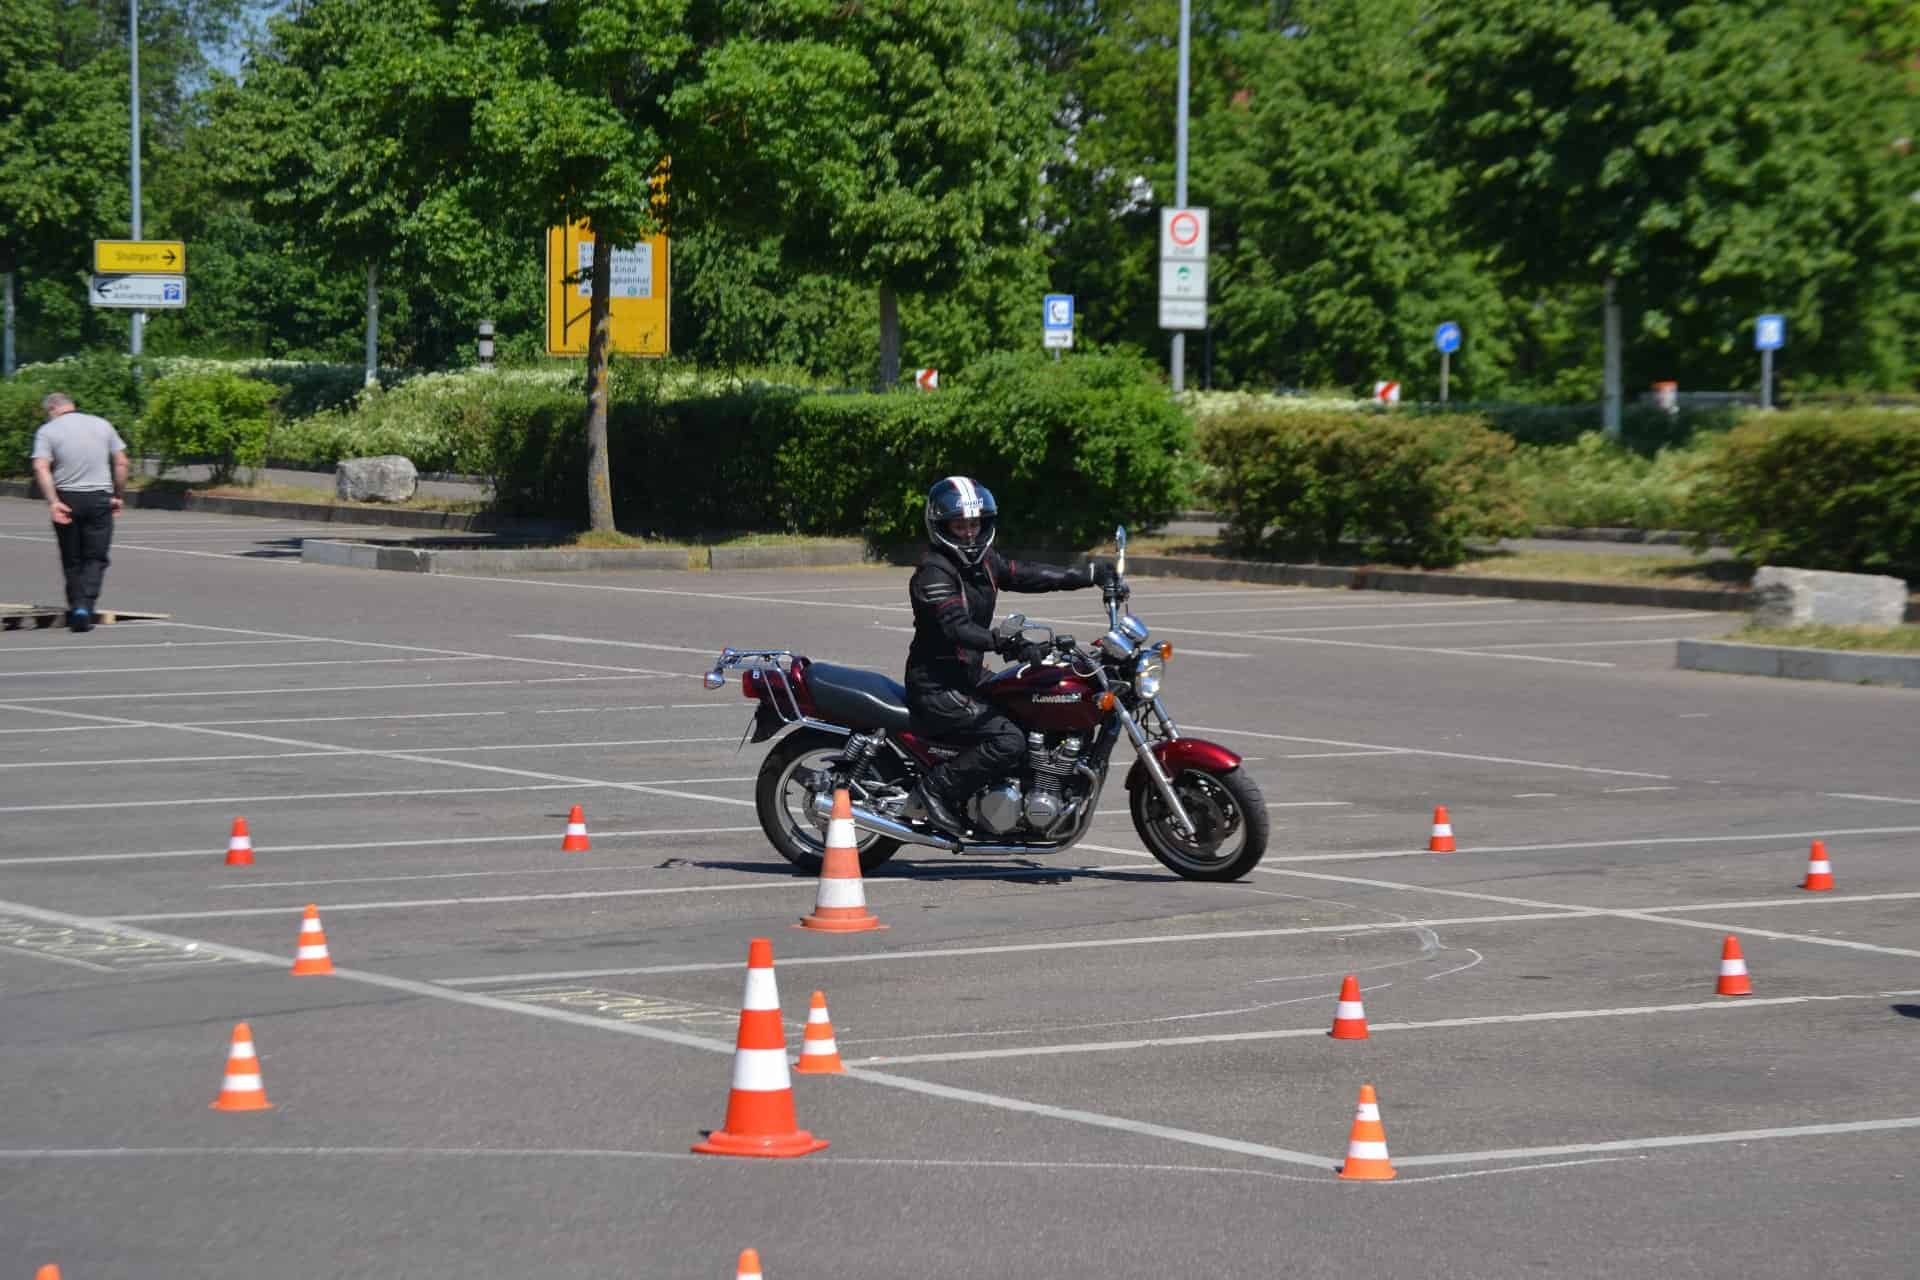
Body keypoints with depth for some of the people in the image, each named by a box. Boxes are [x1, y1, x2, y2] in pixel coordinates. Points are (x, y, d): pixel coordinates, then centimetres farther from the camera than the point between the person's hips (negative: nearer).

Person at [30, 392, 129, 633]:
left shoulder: (48, 431, 0)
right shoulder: (102, 425, 8)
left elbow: (41, 468, -13)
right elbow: (121, 463, 6)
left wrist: (53, 502, -17)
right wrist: (119, 496, 13)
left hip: (66, 498, -1)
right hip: (100, 498, 1)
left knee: (72, 560, 13)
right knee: (95, 558, 2)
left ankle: (76, 608, 16)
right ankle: (85, 607, -16)